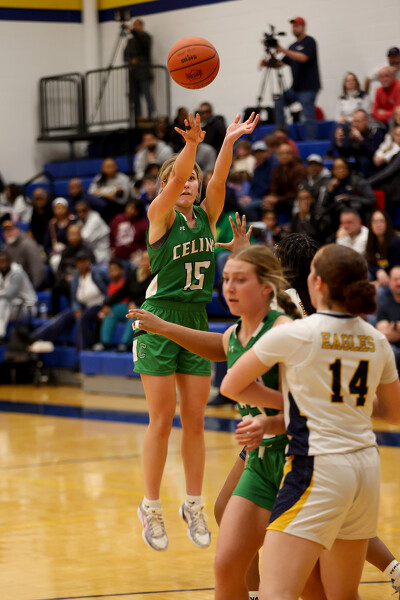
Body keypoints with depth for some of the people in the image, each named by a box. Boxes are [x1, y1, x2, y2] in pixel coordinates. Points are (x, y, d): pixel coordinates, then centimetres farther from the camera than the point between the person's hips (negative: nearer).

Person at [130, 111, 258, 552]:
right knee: (162, 419, -3)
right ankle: (151, 507, 6)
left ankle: (193, 505, 14)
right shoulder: (160, 215, -5)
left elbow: (217, 183, -11)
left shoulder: (207, 216, 7)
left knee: (195, 420, 6)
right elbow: (172, 186, -25)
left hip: (197, 320, 4)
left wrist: (229, 143, -29)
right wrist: (191, 145, -42)